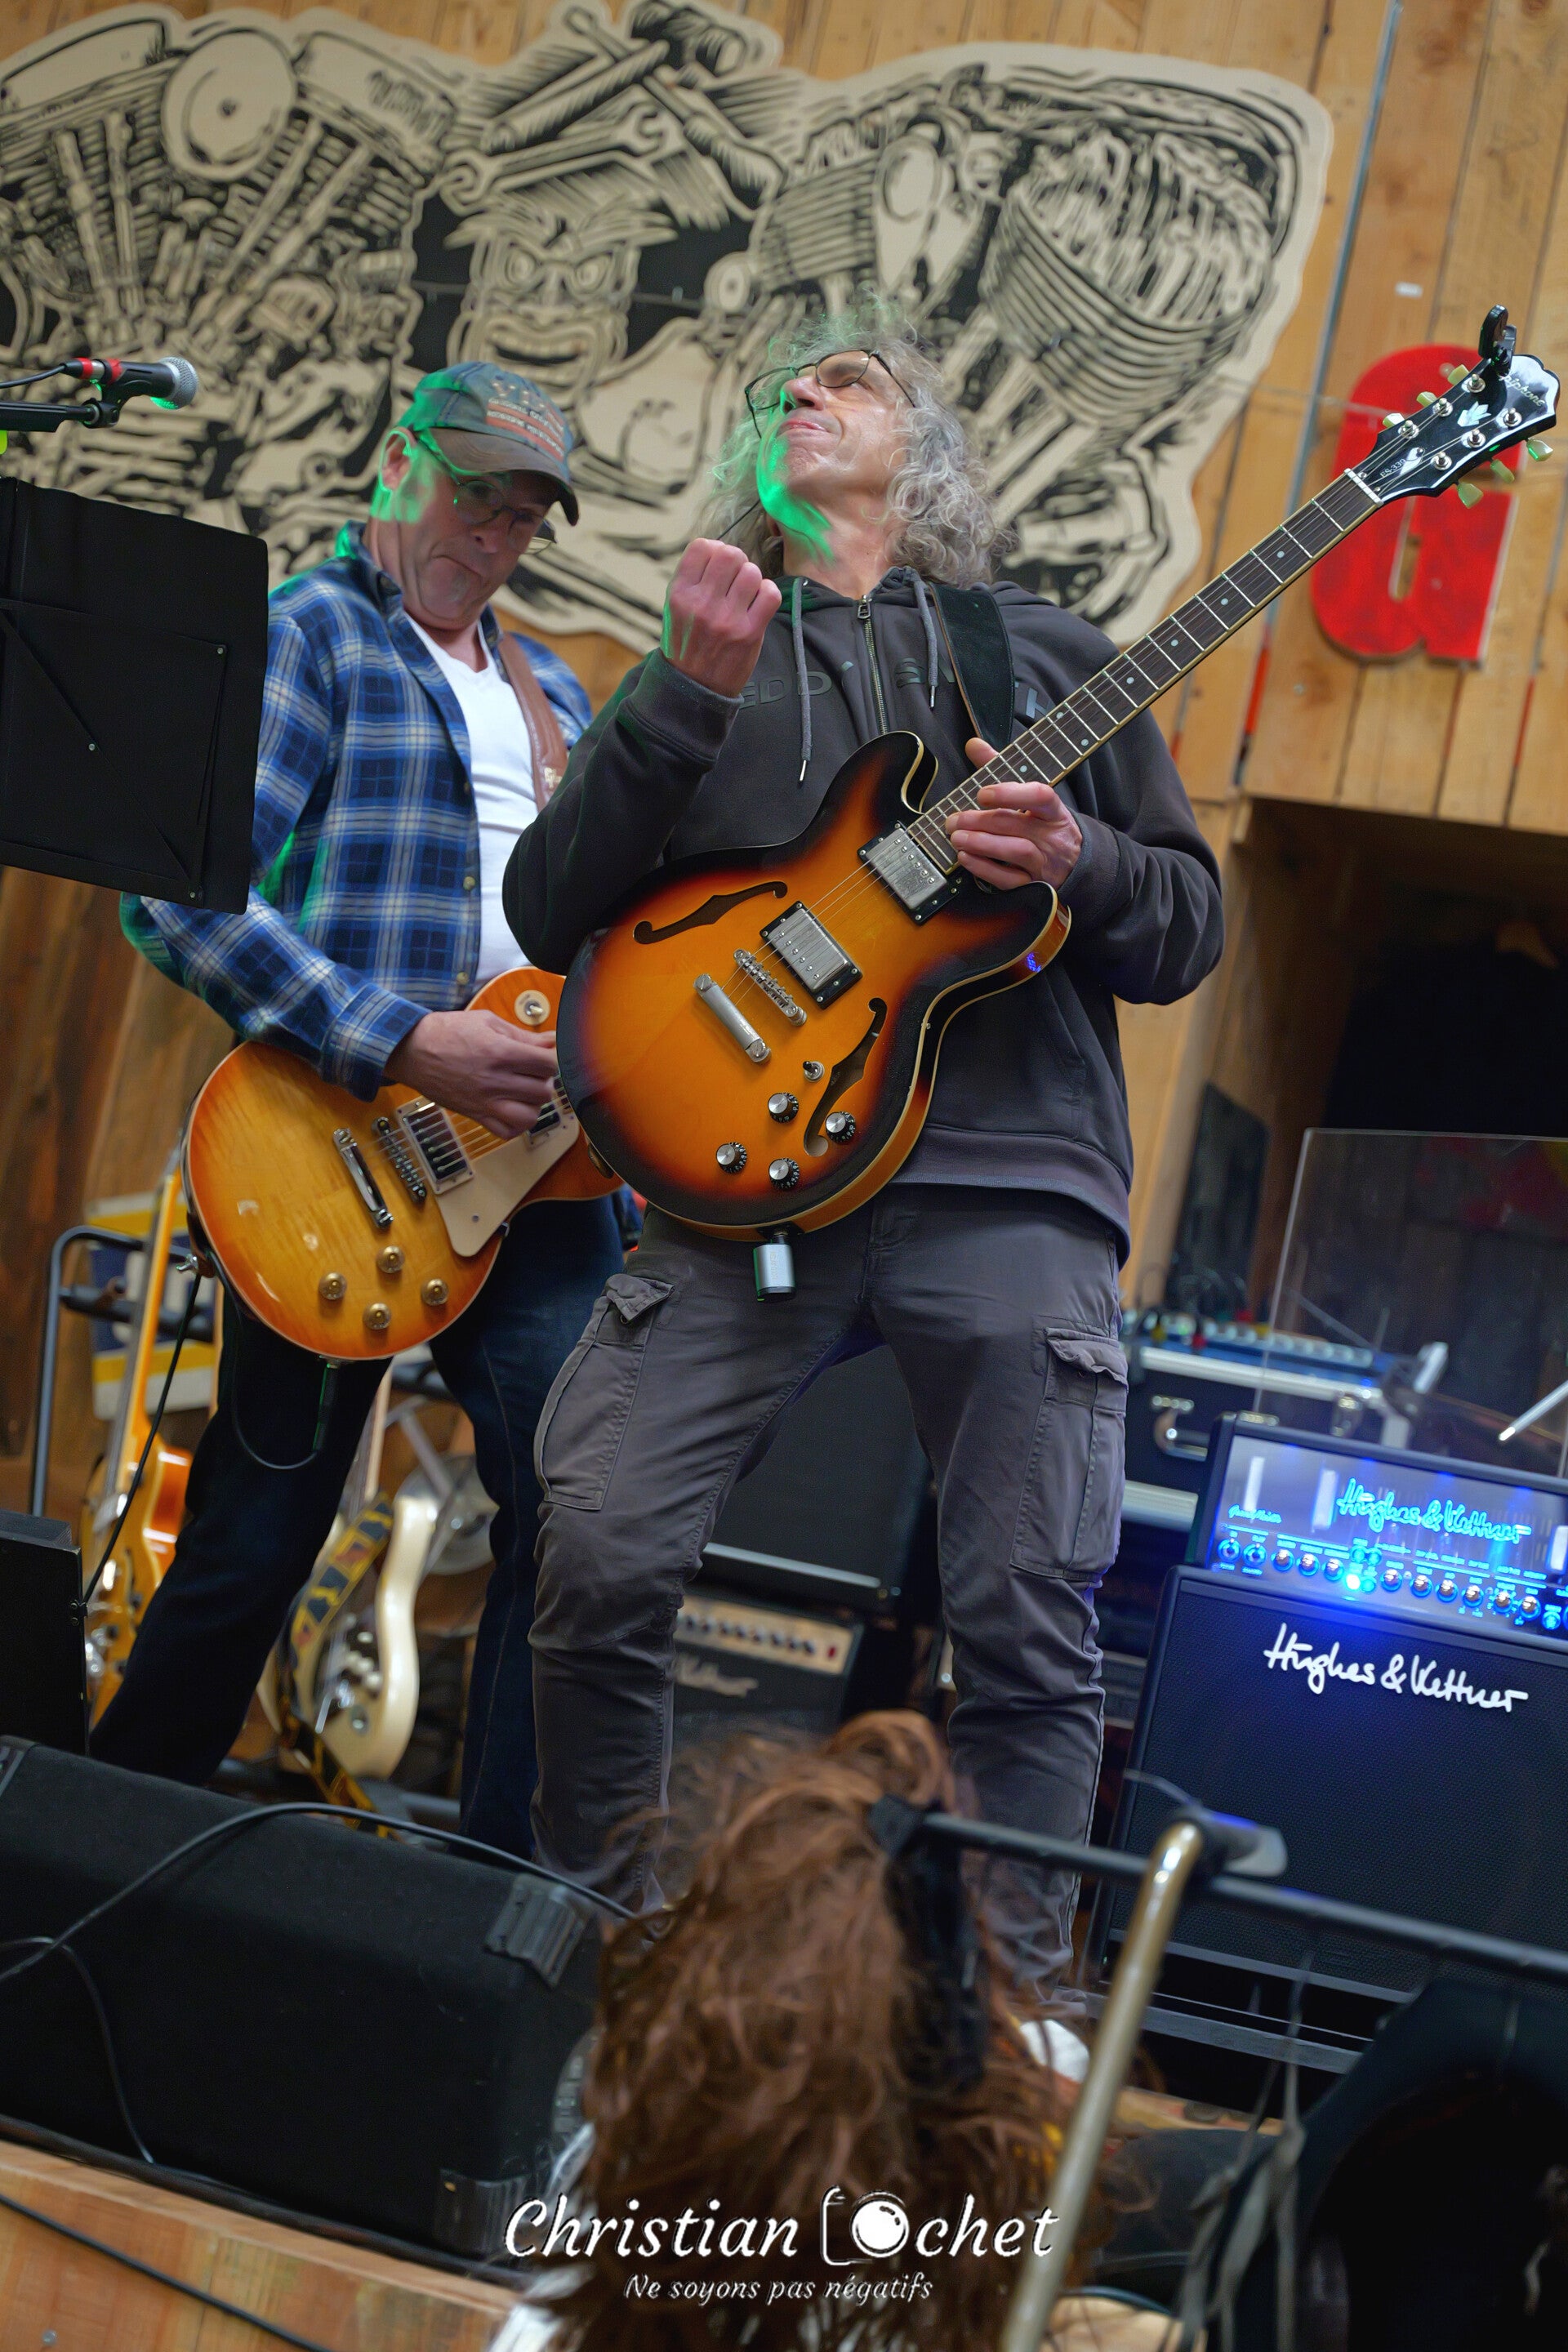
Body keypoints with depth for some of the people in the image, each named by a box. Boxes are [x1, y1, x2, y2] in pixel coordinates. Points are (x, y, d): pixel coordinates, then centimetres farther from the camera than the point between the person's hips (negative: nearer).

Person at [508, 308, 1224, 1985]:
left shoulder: (1046, 655, 19)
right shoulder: (707, 661, 19)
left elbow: (1190, 932, 15)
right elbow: (547, 917, 7)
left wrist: (1079, 865, -7)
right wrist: (689, 702, -5)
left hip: (1010, 1179, 0)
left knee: (1032, 1624, -7)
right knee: (600, 1551, -13)